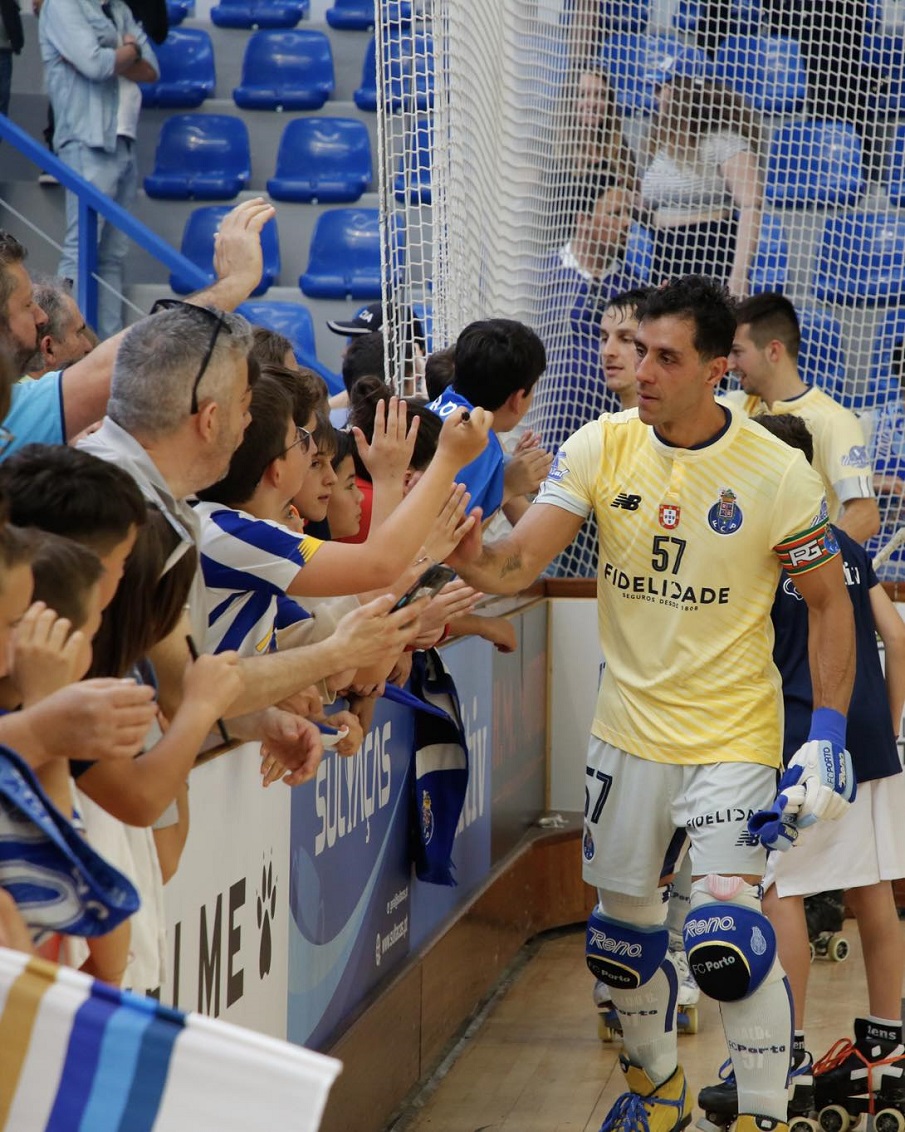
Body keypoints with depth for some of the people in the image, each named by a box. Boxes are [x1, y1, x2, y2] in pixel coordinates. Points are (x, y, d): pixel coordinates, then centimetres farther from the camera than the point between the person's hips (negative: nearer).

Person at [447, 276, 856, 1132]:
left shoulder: (777, 472, -14)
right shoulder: (601, 448, -7)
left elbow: (828, 603, -3)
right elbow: (515, 566, -14)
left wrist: (827, 736, -10)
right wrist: (463, 552, -36)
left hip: (732, 733, -4)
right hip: (629, 728, 4)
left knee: (727, 941, -16)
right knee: (622, 925, 14)